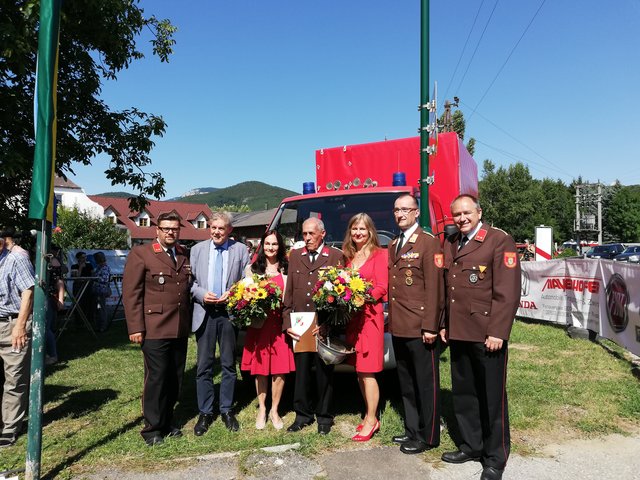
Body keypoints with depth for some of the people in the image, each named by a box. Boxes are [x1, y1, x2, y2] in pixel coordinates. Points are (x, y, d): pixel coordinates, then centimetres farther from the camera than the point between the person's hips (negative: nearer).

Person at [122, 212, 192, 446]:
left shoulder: (185, 256, 13)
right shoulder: (141, 253, -3)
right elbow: (131, 292, -7)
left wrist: (190, 321, 7)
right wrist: (135, 327, -12)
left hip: (180, 329, 5)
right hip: (154, 329, -5)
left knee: (175, 378, 12)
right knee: (156, 378, 1)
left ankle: (166, 422, 28)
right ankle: (152, 429, 17)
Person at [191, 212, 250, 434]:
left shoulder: (241, 250, 3)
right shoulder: (197, 250, 7)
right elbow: (189, 280, 6)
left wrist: (232, 294, -13)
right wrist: (201, 294, -11)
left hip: (229, 312, -1)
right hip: (205, 313, 1)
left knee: (229, 364, 10)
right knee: (203, 366, 5)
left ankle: (227, 410, 23)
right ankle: (205, 413, 18)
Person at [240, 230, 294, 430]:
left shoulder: (286, 269, 6)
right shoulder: (252, 269, 10)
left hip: (279, 323, -1)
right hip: (258, 323, 1)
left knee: (280, 369, 0)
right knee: (260, 368, 6)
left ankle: (274, 410, 17)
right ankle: (262, 410, 22)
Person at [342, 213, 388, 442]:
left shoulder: (378, 254, -2)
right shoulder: (348, 256, 15)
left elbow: (382, 288, -8)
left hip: (370, 316, -6)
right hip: (351, 316, 6)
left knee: (367, 371, -4)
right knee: (359, 371, 10)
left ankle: (371, 420, 7)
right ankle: (370, 416, 21)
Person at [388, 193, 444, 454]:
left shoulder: (429, 242, -8)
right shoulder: (393, 245, 16)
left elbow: (434, 287, -14)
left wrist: (430, 326, -18)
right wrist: (390, 318, 12)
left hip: (420, 327, -8)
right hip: (398, 327, 8)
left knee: (426, 384, 5)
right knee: (406, 383, 17)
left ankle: (427, 436, 18)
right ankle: (412, 429, 31)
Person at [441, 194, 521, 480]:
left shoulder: (499, 241, -8)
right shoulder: (449, 245, 12)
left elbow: (508, 292, -13)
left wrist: (497, 332, -17)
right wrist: (444, 325, 11)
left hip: (487, 334, -6)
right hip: (458, 333, 6)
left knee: (492, 397, 6)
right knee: (463, 393, 16)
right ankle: (471, 446, 33)